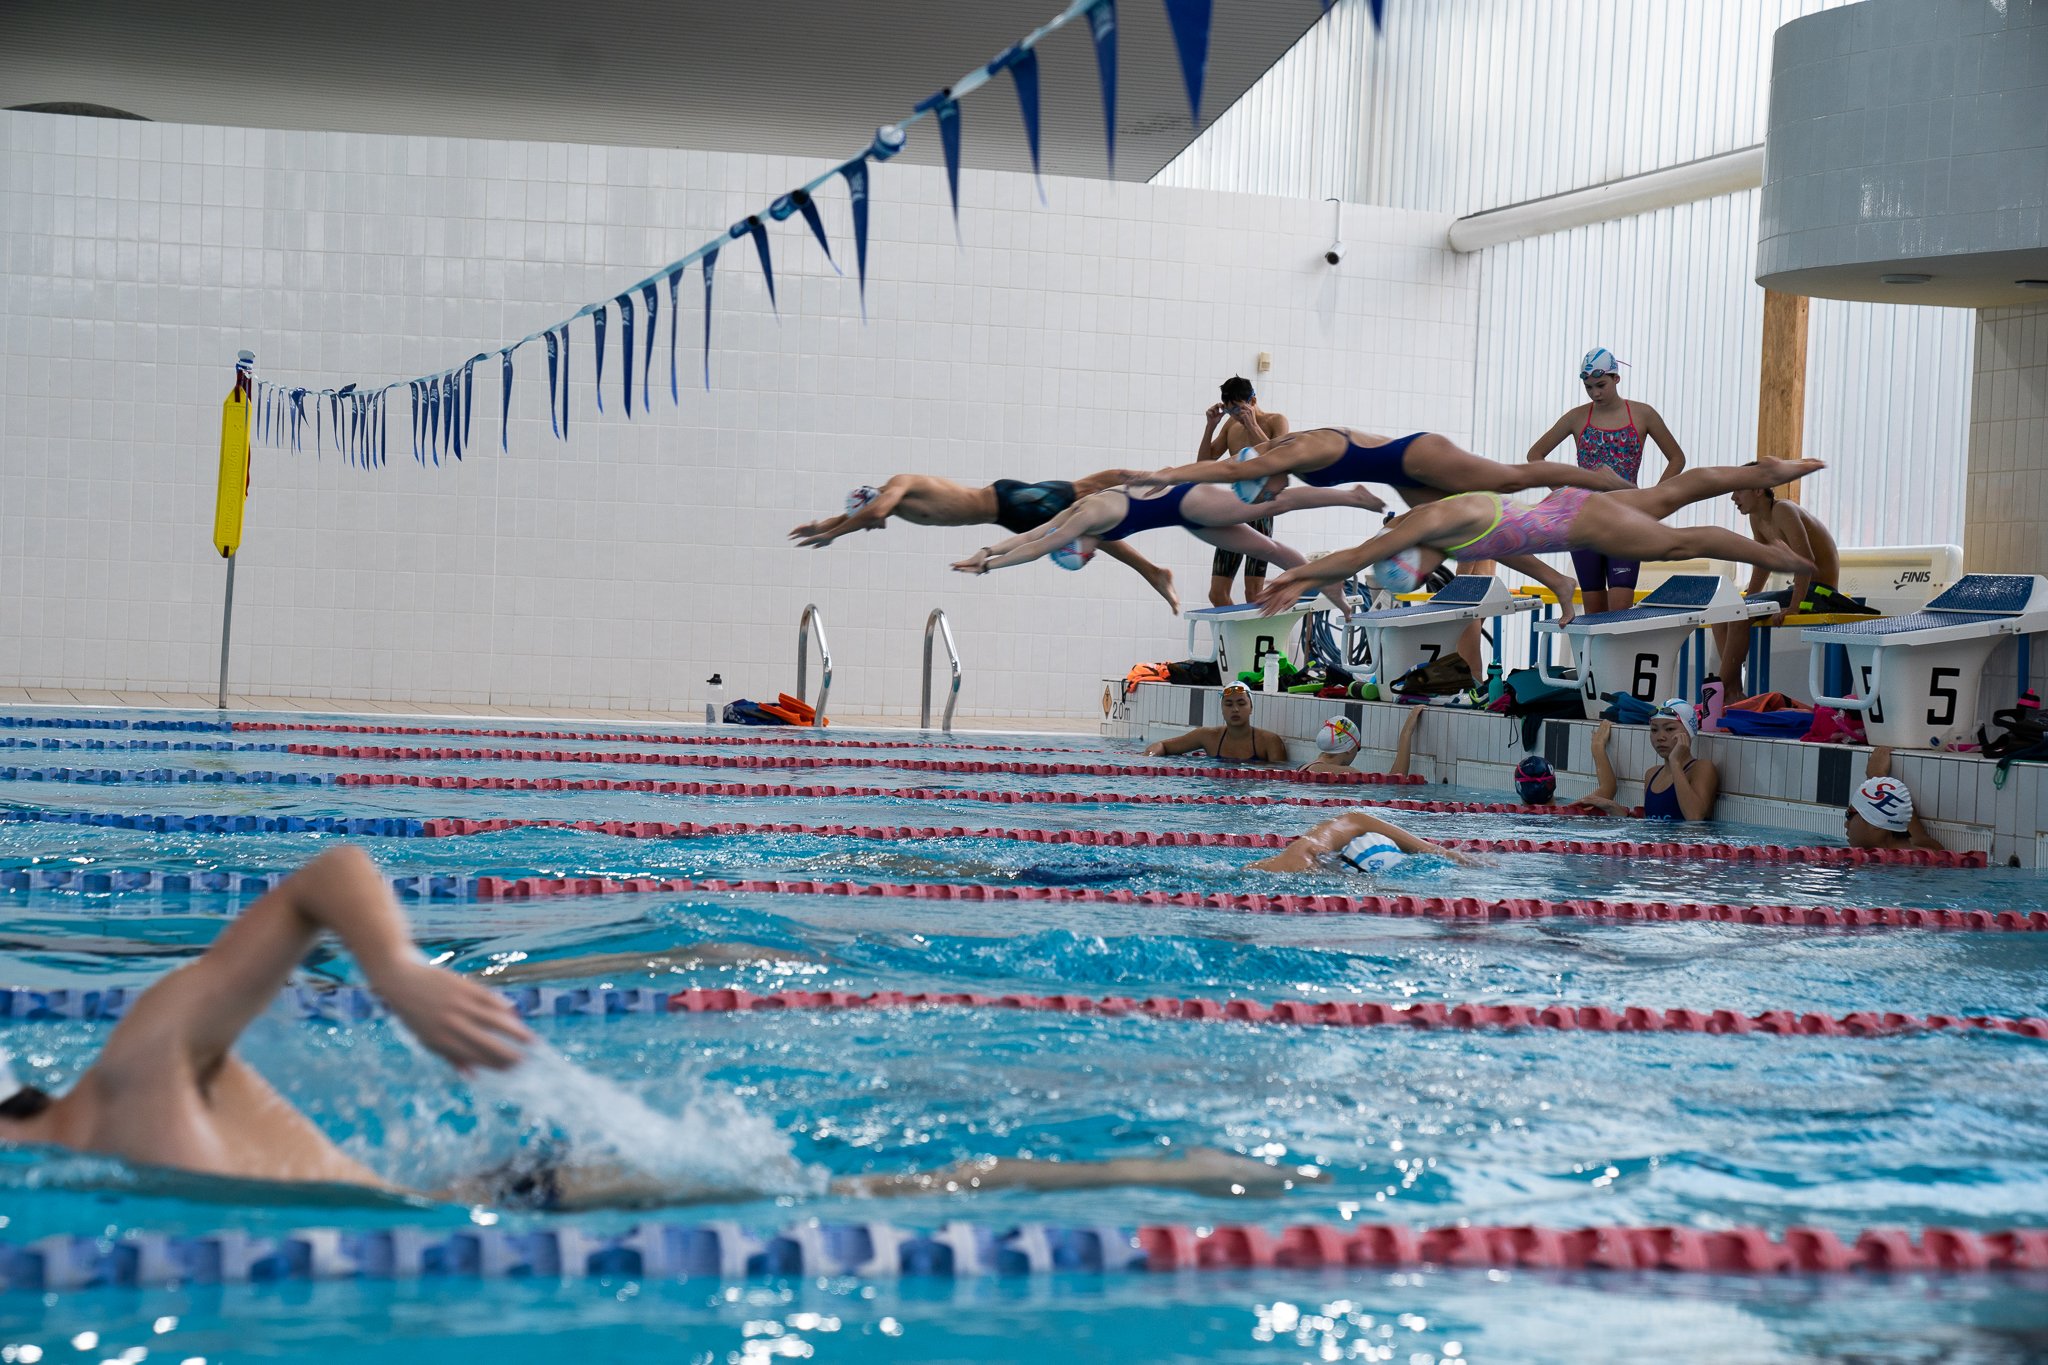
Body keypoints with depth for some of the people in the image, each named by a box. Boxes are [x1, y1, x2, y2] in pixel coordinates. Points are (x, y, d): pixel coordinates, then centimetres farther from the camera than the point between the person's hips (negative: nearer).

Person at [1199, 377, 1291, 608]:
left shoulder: (1276, 421, -1)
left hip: (1260, 512, -6)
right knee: (1217, 594, 2)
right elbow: (1204, 462, 14)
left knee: (1253, 592, -11)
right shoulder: (1231, 425, 14)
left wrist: (1253, 426, -16)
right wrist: (1211, 426, 2)